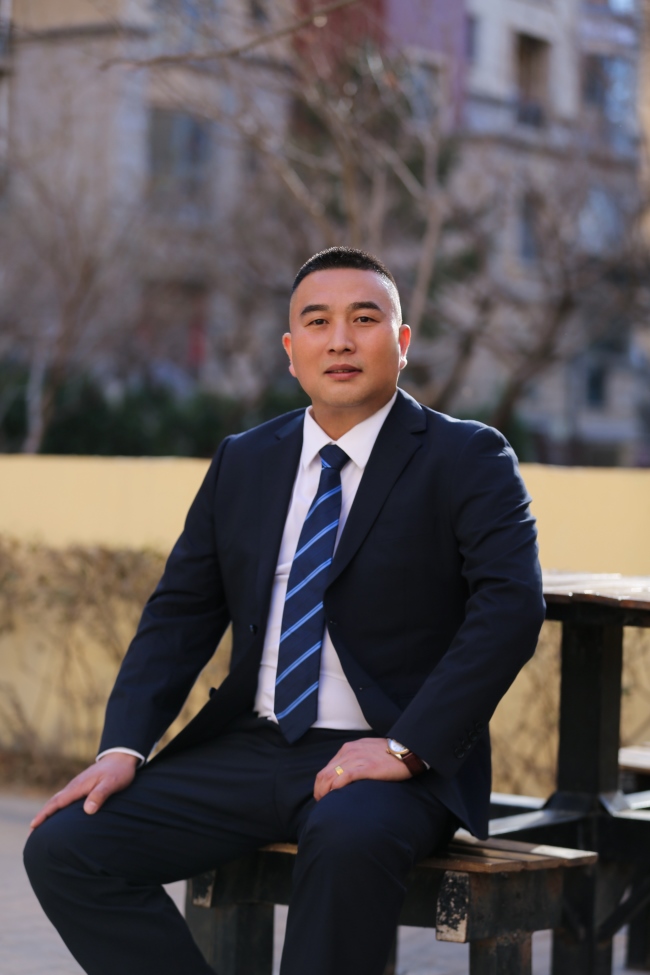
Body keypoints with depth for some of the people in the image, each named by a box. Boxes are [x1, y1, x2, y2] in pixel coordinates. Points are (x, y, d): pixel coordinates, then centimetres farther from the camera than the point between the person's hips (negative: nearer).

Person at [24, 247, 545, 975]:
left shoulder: (466, 460, -1)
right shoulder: (241, 463, 15)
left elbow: (509, 608, -13)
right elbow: (180, 612, 12)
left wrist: (407, 747, -22)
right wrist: (124, 747, -3)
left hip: (391, 762, -5)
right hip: (245, 750, 5)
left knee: (349, 840, -40)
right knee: (65, 846, -13)